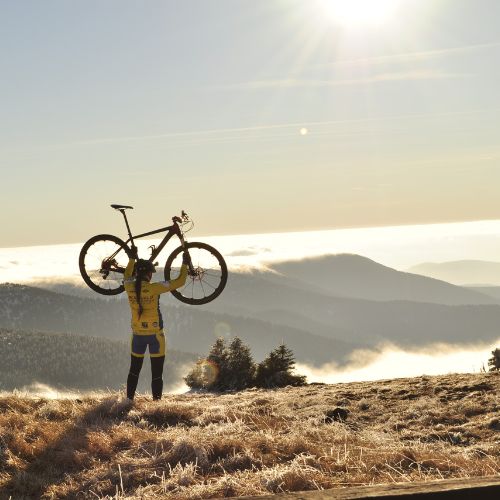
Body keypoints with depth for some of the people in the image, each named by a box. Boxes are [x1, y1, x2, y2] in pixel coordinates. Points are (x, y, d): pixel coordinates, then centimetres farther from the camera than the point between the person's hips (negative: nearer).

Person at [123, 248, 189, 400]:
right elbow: (180, 281, -12)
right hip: (155, 335, -4)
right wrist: (185, 264, 2)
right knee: (156, 374, 2)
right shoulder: (154, 288, -17)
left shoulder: (129, 287, -5)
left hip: (138, 334, 4)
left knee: (134, 371, 17)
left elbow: (127, 276, 21)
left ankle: (129, 399, 19)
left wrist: (132, 258, 32)